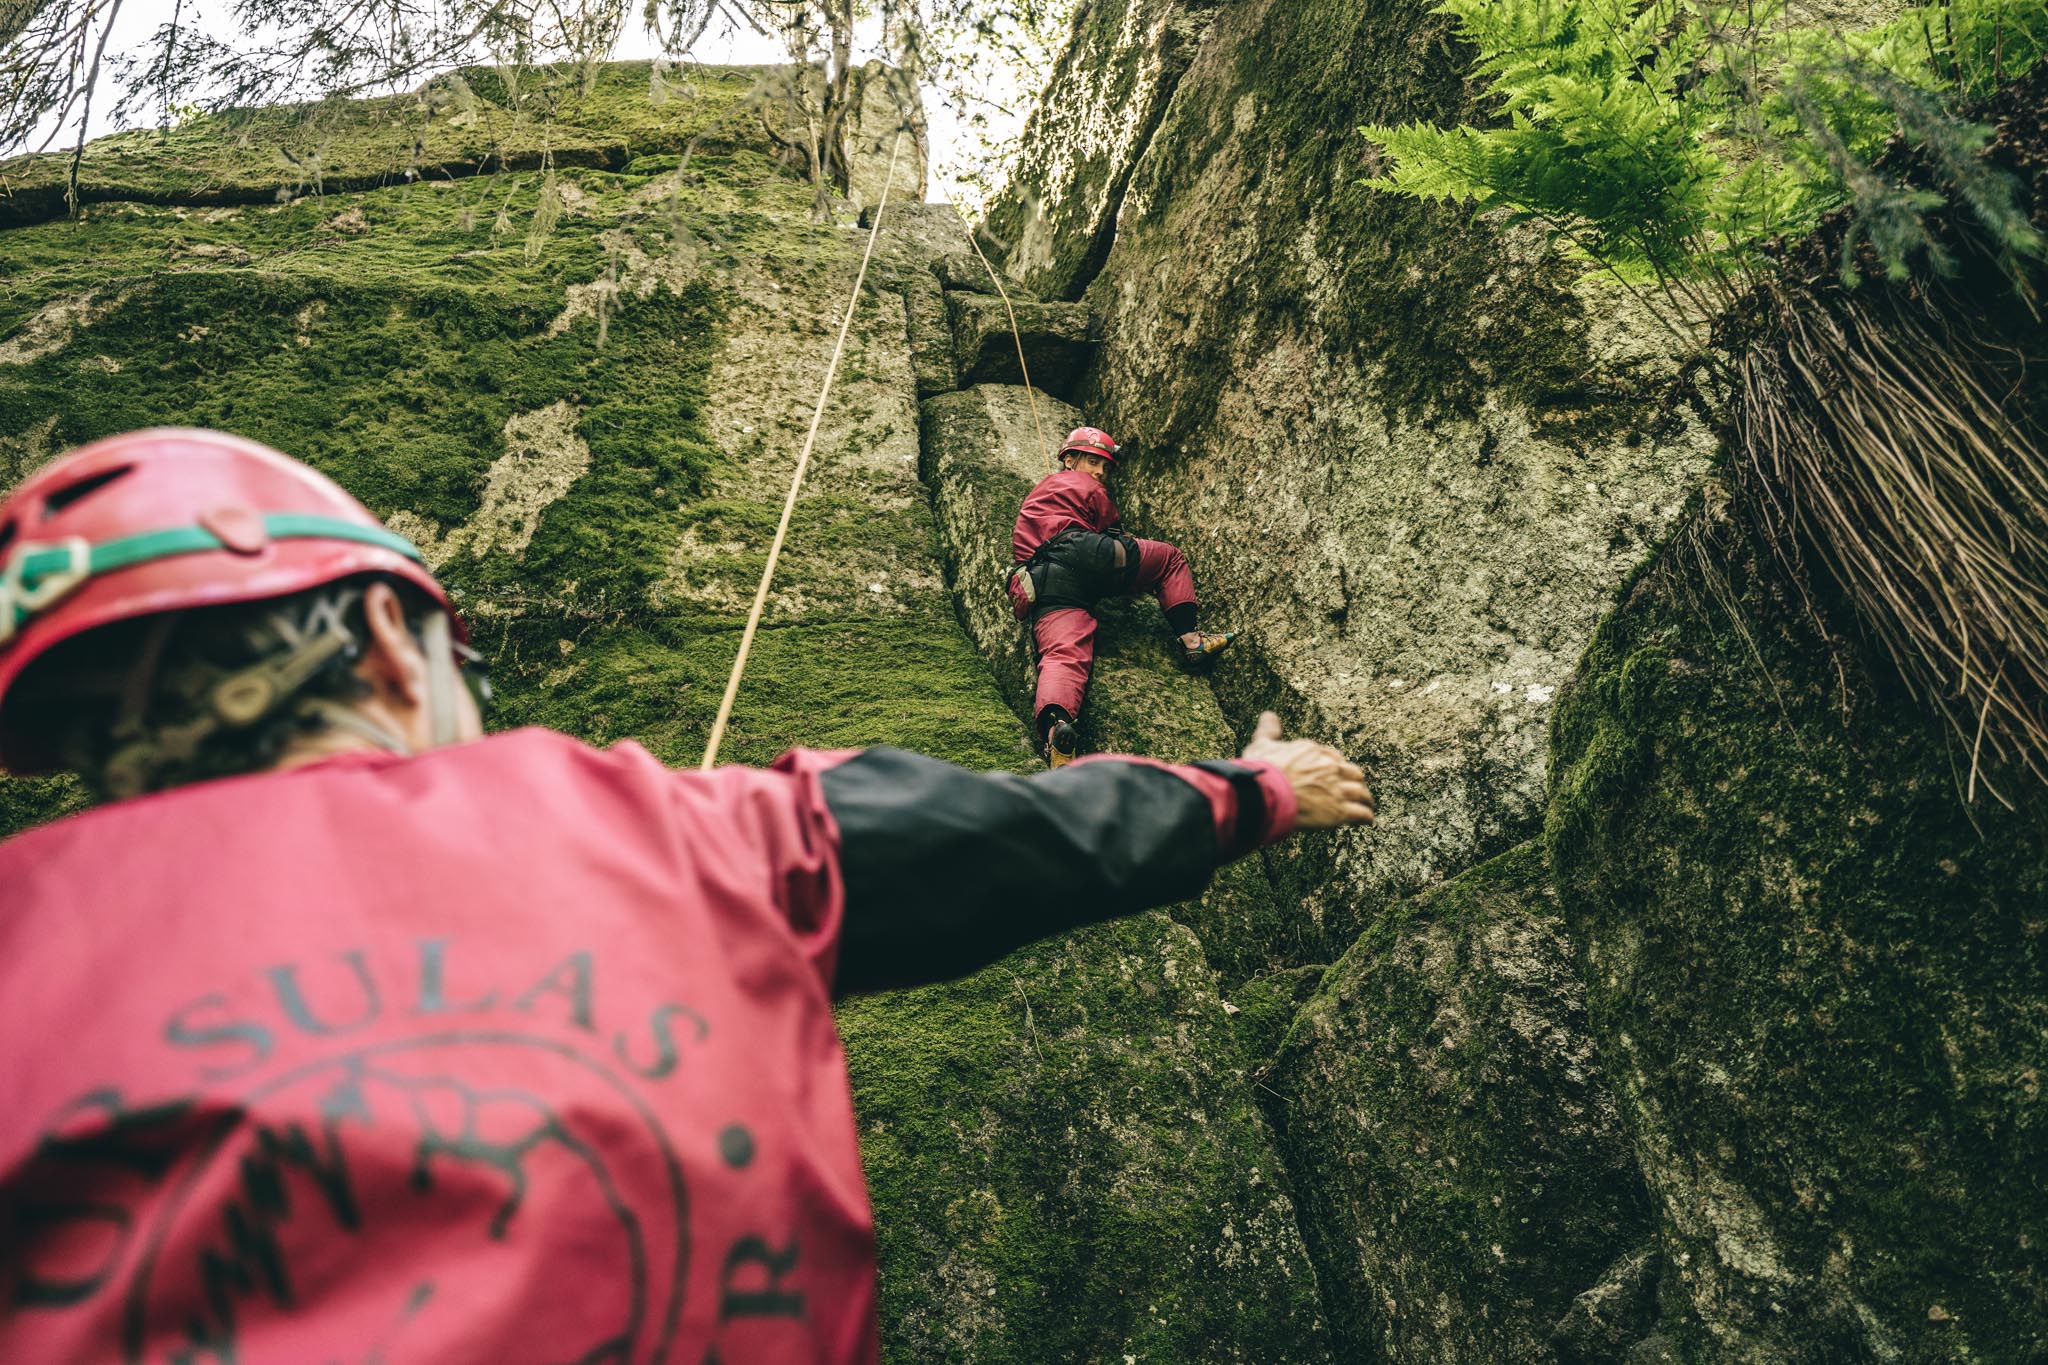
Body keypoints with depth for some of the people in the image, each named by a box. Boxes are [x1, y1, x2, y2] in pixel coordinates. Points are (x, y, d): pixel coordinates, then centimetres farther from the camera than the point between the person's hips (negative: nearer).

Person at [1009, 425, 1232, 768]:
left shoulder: (1036, 494, 45)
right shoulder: (1083, 485, 23)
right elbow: (1112, 531, 26)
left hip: (1040, 583, 5)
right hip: (1082, 556, -5)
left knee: (1063, 656, -21)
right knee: (1170, 558, 18)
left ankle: (1054, 722, -52)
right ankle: (1190, 639, 3)